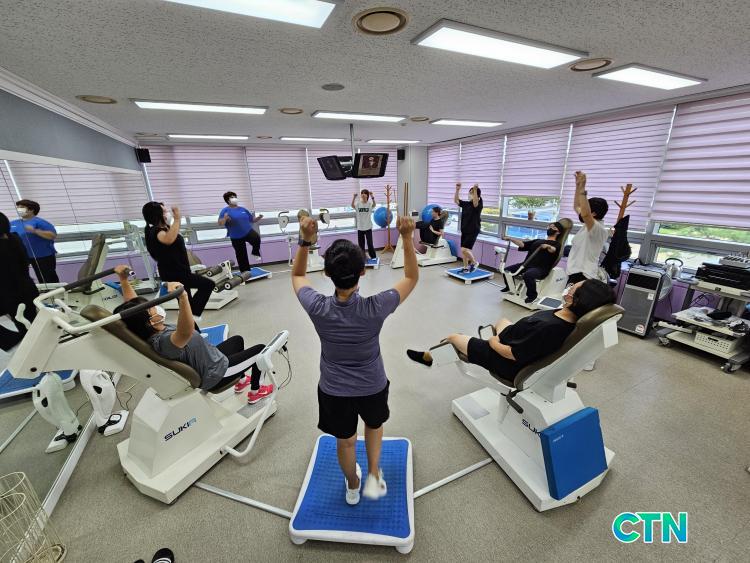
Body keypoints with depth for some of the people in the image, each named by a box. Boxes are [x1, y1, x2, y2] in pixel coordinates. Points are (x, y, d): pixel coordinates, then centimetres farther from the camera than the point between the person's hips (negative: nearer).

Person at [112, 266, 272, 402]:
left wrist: (123, 279, -1)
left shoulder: (148, 332, -11)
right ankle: (255, 392, 24)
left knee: (237, 339, 31)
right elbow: (186, 332, -62)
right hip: (216, 373, -9)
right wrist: (183, 297, -74)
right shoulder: (162, 342, -38)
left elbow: (132, 304, 4)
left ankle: (241, 381, 45)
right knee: (261, 349, 4)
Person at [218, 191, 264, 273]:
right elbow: (220, 223, -12)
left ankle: (255, 253, -4)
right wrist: (225, 218, -31)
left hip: (248, 231, 2)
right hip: (236, 237, -2)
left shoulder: (242, 209, 10)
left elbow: (252, 219, 14)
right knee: (241, 255, 4)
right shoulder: (225, 210, -3)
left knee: (256, 238, -31)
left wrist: (259, 217, -4)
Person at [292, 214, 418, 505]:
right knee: (374, 424, 35)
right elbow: (412, 277, -13)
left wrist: (305, 240, -17)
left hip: (334, 390, 1)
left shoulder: (318, 308, -26)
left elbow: (297, 275, -4)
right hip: (373, 387, -1)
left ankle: (352, 487, 54)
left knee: (345, 440, 28)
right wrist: (407, 238, -20)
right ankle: (373, 476, 34)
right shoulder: (375, 308, -30)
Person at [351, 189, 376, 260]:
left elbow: (374, 205, -27)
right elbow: (352, 205, -22)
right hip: (360, 227, 2)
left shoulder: (369, 204, -4)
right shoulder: (358, 204, 0)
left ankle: (373, 258, 12)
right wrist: (354, 197, -38)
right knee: (361, 244, 10)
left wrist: (372, 197, -45)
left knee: (370, 244, -2)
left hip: (368, 227, -2)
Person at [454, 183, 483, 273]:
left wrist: (475, 190, -41)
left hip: (473, 231, -7)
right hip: (464, 230, 7)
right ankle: (466, 268, 21)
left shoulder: (479, 205, -11)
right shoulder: (466, 204, 8)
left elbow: (475, 203, -33)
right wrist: (457, 190, -3)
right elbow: (456, 200, 8)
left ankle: (474, 263, 9)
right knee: (463, 250, 10)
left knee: (465, 249, -15)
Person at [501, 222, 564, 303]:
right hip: (527, 264, 6)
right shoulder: (538, 240, 27)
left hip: (541, 268, -6)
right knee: (507, 270, -9)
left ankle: (532, 295, -14)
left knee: (528, 275, -37)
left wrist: (548, 246, -41)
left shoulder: (557, 244, 8)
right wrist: (510, 238, 5)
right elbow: (523, 244, 17)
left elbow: (553, 250, -17)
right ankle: (510, 287, 18)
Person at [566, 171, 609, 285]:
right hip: (575, 273, 10)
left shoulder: (599, 229, -16)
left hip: (583, 276, -10)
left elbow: (585, 214, -37)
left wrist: (582, 188, -32)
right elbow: (576, 206, 21)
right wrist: (578, 186, 11)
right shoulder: (589, 225, 12)